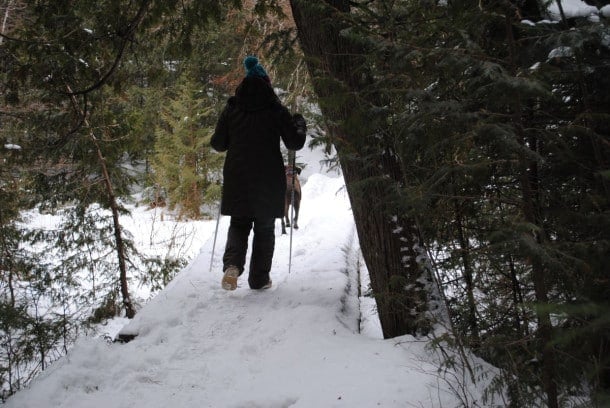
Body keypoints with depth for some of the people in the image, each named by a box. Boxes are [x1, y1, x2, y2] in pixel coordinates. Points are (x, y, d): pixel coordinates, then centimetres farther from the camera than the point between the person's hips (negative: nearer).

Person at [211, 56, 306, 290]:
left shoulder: (232, 108, 2)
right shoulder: (276, 110, -4)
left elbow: (218, 144, 5)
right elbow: (294, 144, -3)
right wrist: (300, 125, 16)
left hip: (237, 179, 2)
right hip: (269, 180, -2)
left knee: (239, 224, 14)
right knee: (264, 228, 12)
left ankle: (232, 264, -11)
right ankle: (259, 278, 14)